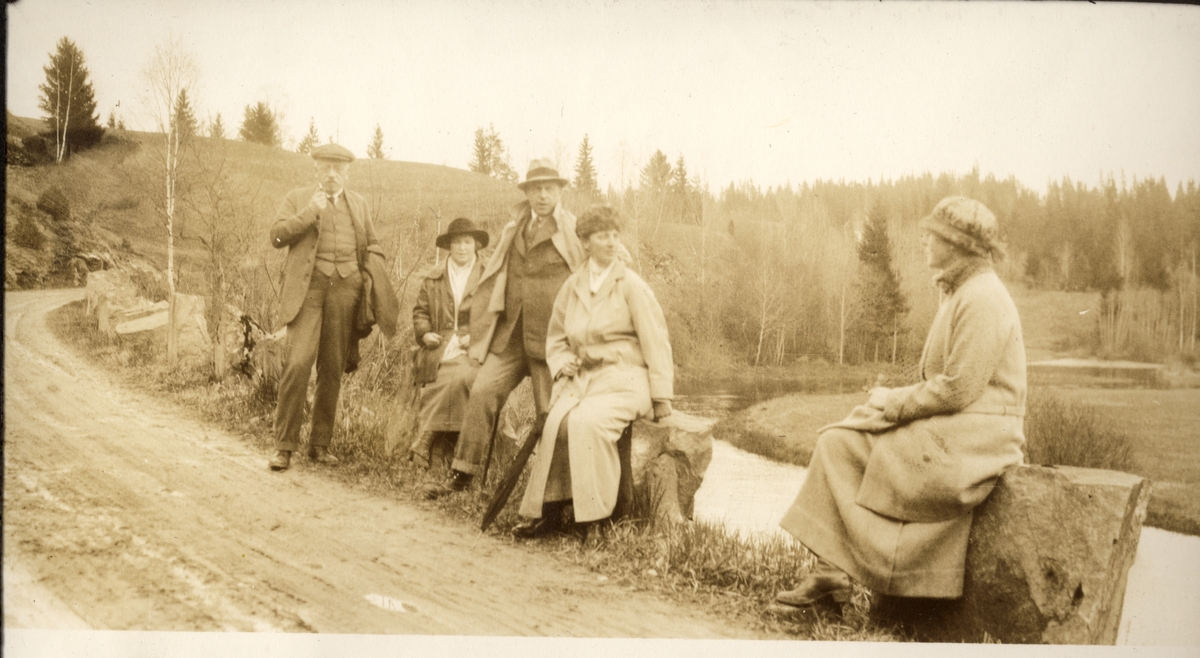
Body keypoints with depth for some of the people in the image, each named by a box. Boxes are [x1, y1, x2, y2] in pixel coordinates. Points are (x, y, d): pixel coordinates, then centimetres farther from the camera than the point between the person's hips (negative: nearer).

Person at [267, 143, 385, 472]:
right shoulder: (298, 198, 11)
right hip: (308, 288, -3)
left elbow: (372, 246, 27)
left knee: (333, 370, 4)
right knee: (298, 363, -15)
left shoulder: (360, 205, 19)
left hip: (345, 289, 3)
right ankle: (284, 445, -6)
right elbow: (277, 236, 0)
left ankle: (320, 444, 14)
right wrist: (310, 211, -8)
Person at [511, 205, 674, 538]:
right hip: (584, 377, 4)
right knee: (557, 421, -26)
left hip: (625, 377, -4)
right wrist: (562, 363, 1)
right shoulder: (572, 286, 12)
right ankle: (550, 512, -18)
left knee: (586, 420, -31)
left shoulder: (631, 285, -1)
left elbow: (654, 340, -3)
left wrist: (661, 396, -6)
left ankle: (595, 516, -19)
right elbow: (556, 336, 23)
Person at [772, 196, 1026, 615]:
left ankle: (832, 574, -3)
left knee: (844, 449, -13)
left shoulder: (982, 300, -16)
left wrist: (894, 403, -10)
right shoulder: (959, 293, 17)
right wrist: (895, 400, 4)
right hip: (948, 426, 10)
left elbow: (958, 389, -21)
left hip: (971, 438, -10)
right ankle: (829, 572, -7)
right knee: (836, 440, -3)